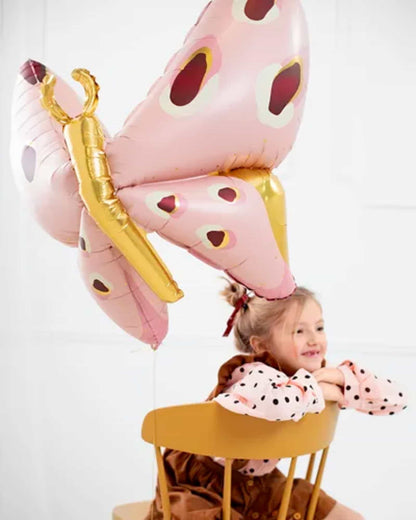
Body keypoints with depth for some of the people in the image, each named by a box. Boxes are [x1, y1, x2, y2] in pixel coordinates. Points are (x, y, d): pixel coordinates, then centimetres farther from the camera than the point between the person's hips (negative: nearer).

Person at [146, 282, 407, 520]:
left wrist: (342, 377, -22)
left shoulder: (315, 374, -8)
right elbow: (270, 400, -56)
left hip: (258, 483, 7)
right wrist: (317, 391, -35)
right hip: (201, 485, -7)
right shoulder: (256, 375, -29)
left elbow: (396, 399, -6)